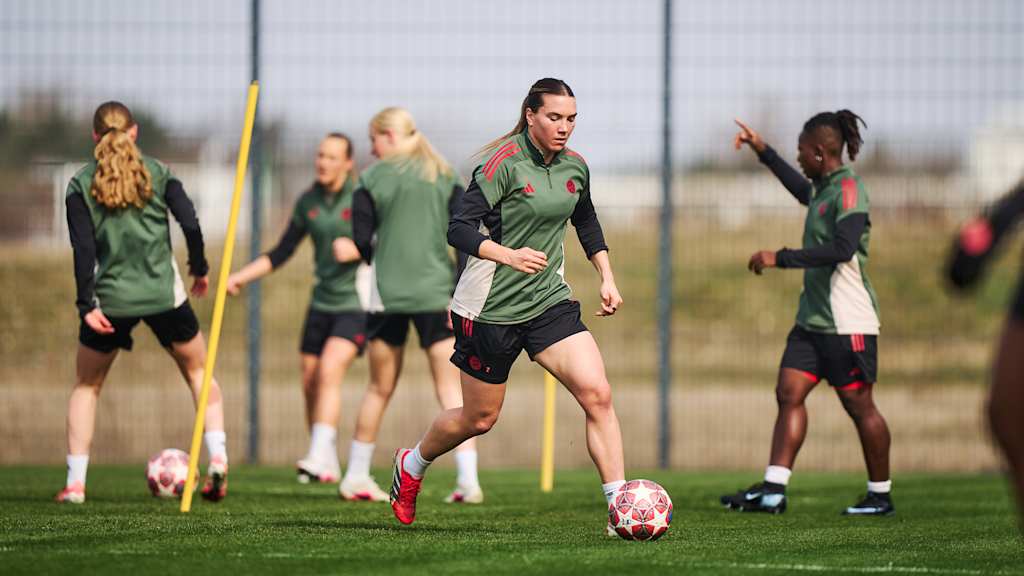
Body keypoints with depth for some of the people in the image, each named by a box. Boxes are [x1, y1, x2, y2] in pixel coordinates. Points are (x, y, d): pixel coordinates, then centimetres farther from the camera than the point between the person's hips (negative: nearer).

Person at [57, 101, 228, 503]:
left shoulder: (81, 186, -1)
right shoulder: (157, 173, 2)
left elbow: (84, 249, -8)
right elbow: (190, 223, -6)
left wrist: (86, 305, -10)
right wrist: (199, 269, 10)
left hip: (110, 299, 0)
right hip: (163, 295, 0)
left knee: (86, 385, 16)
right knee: (198, 371, 19)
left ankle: (75, 482, 8)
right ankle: (216, 455, 0)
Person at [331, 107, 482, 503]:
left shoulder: (372, 180, 1)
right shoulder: (446, 178, 7)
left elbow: (362, 245, -1)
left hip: (388, 294, 0)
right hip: (436, 293, 0)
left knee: (380, 389, 13)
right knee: (451, 391, 0)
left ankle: (356, 477, 20)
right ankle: (468, 480, -12)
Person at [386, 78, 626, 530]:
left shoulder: (575, 167, 4)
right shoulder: (505, 162, -17)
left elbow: (587, 223, 24)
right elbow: (459, 230, -21)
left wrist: (607, 278, 16)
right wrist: (509, 255, -35)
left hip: (549, 300, 5)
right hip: (491, 306, -5)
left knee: (597, 394, -14)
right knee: (479, 419, 9)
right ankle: (411, 465, 39)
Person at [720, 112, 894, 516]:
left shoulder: (848, 188, -15)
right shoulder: (824, 188, 13)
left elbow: (842, 248, -27)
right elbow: (803, 191, 39)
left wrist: (780, 258, -23)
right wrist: (762, 151, 40)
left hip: (847, 321, -9)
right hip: (813, 317, 9)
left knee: (858, 404, -1)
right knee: (789, 394, 1)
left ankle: (881, 495, 10)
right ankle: (773, 490, -3)